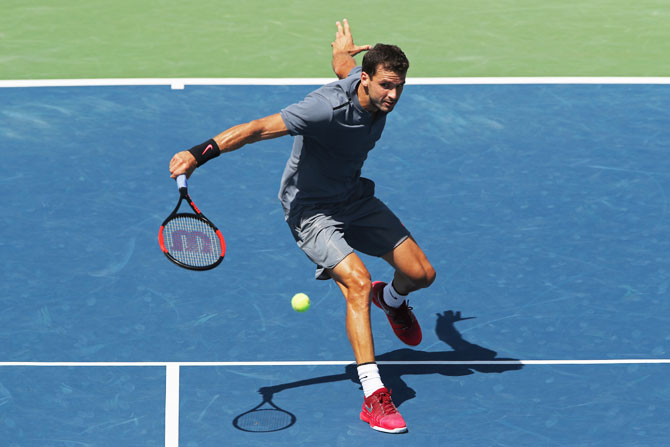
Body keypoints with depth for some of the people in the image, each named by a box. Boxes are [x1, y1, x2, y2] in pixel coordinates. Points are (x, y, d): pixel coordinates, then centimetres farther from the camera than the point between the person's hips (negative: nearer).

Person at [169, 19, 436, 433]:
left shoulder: (377, 92, -11)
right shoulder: (327, 109, -35)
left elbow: (344, 67, 14)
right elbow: (259, 128, -38)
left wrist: (343, 48, 38)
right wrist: (200, 153, -46)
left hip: (355, 197, 8)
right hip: (312, 209, -7)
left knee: (421, 274, 4)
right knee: (358, 283, -27)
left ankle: (392, 300, 44)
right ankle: (373, 395, -26)